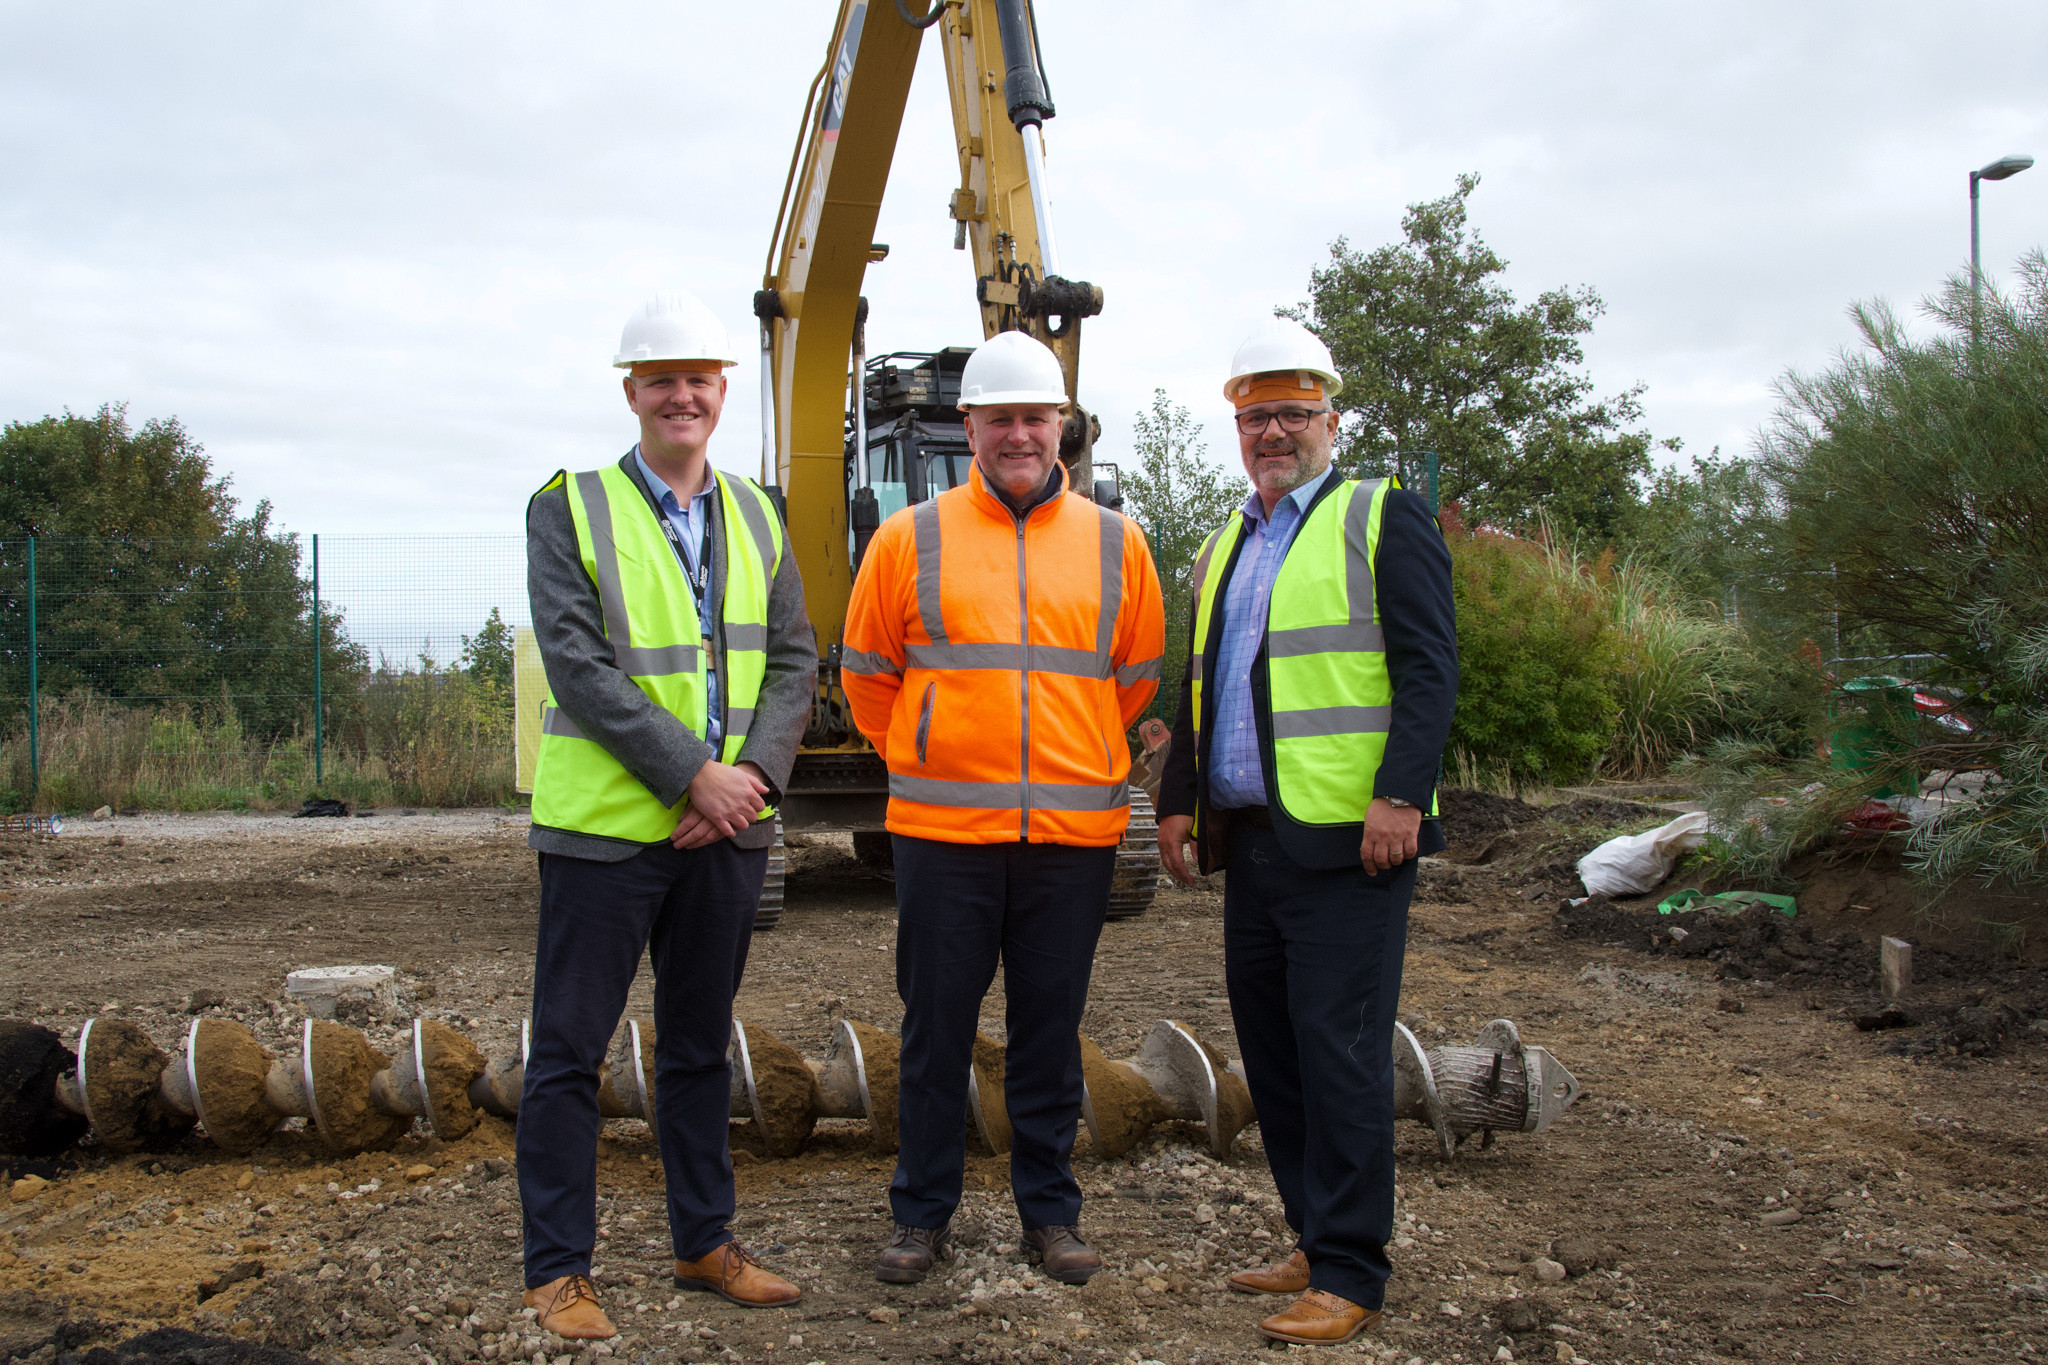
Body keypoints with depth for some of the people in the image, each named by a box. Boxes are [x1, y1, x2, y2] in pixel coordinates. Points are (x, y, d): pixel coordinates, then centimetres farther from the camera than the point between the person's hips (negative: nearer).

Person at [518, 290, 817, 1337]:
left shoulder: (755, 518, 11)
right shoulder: (570, 510, -4)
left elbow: (793, 662, 7)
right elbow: (577, 665, -13)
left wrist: (751, 773, -9)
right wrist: (691, 775, -18)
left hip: (729, 825, 5)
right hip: (607, 821, -4)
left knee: (700, 1045, 15)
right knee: (568, 1051, 2)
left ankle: (703, 1243, 28)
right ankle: (557, 1271, 13)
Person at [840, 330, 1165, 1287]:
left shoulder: (1114, 543, 6)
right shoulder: (910, 538, 2)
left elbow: (1138, 677, 16)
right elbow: (867, 670, 11)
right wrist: (924, 758, 11)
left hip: (1075, 833, 1)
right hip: (942, 833, -1)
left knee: (1051, 1029, 10)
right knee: (936, 1028, 7)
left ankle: (1050, 1210, 24)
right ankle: (922, 1214, 21)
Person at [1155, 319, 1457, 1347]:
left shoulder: (1383, 518, 0)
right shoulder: (1223, 548, 20)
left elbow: (1429, 669, -8)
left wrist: (1401, 797, -17)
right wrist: (1178, 800, 17)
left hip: (1345, 838, -7)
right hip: (1248, 840, 7)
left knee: (1339, 1054, -5)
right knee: (1270, 1048, 11)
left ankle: (1350, 1276, 5)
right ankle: (1315, 1239, 24)